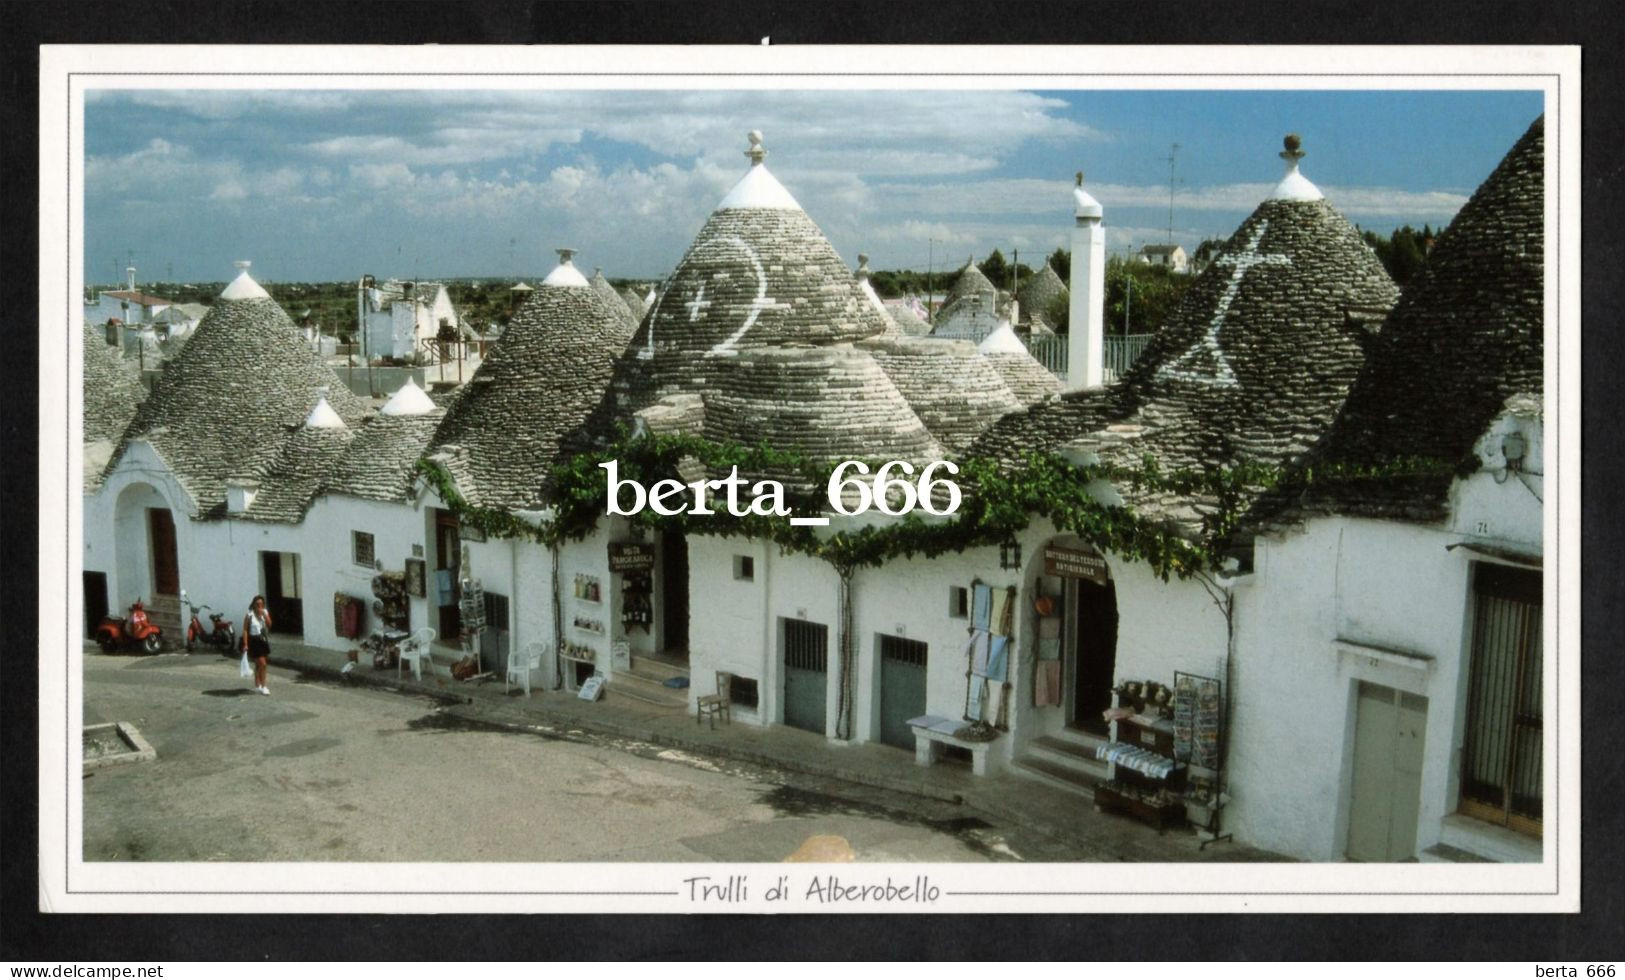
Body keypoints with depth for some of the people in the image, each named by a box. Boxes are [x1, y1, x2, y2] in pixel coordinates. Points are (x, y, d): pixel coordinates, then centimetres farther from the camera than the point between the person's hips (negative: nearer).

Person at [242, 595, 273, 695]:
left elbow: (269, 625, -8)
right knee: (262, 664, -11)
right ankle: (263, 686, -3)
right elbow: (245, 630, -11)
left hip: (264, 640, 6)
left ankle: (257, 685, 30)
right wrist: (245, 644, -15)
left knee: (259, 664, 17)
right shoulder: (249, 615, -11)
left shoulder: (265, 613, 3)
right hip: (254, 640, -6)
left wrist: (264, 615, -20)